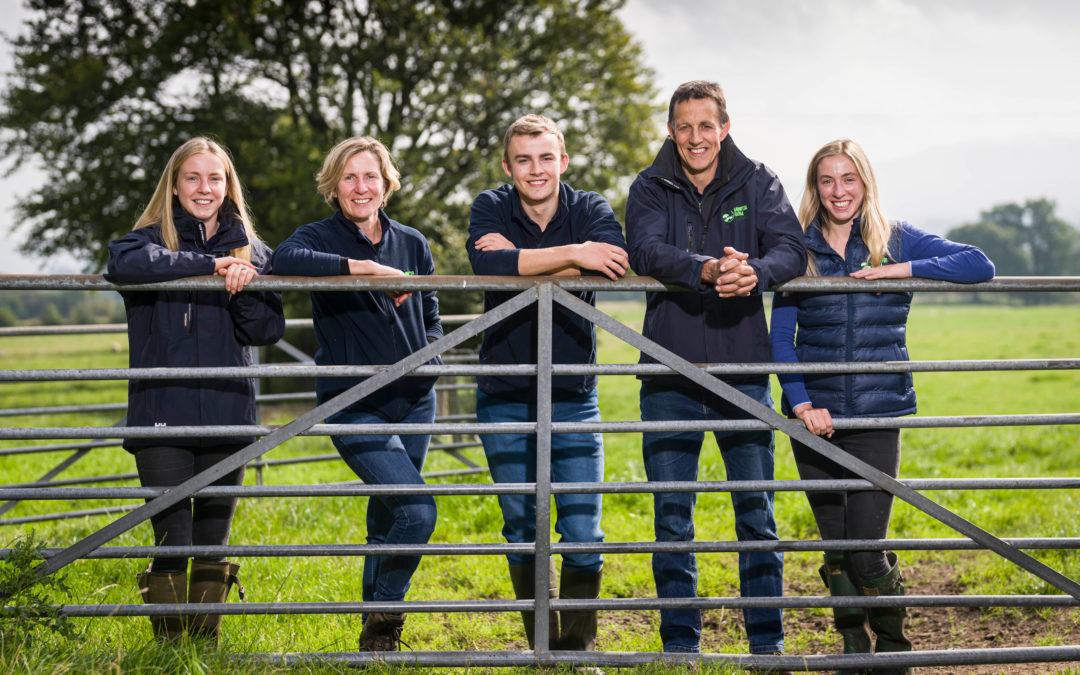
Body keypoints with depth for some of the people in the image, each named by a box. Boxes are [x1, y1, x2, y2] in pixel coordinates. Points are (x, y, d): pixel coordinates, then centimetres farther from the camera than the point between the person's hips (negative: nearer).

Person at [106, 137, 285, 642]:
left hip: (227, 415, 3)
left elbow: (269, 329, 5)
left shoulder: (251, 251, 12)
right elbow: (122, 263, -22)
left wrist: (243, 287, -13)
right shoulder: (152, 238, 2)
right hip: (162, 415, -3)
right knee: (172, 544, -6)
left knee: (213, 544, 8)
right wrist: (208, 265, -23)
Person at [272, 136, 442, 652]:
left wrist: (430, 356, -1)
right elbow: (285, 261, -29)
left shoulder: (412, 244, 10)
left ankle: (375, 640, 27)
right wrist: (365, 268, -30)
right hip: (354, 405, -5)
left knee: (387, 522, 13)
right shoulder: (321, 238, -5)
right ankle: (383, 623, -1)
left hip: (413, 401, 5)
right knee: (418, 511, -20)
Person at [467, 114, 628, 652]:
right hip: (504, 399, 0)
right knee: (522, 532, 7)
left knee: (583, 535, -3)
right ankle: (543, 647, 22)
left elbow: (615, 261, -26)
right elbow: (487, 265, -27)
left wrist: (520, 258, -23)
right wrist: (570, 254, -30)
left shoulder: (590, 209, -3)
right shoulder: (491, 209, -4)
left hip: (573, 397, 0)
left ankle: (578, 646, 15)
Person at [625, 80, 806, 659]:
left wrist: (755, 273, -32)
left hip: (742, 372, 0)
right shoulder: (650, 189, 3)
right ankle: (679, 644, 14)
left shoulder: (757, 183, 5)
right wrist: (707, 269, -34)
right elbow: (645, 251, -15)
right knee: (672, 519, 4)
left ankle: (767, 643, 14)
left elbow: (791, 250, -9)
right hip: (670, 379, 0)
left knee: (757, 514, 5)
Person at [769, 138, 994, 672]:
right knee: (836, 548, 8)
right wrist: (801, 403, -12)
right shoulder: (800, 250, 6)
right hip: (816, 418, 2)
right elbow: (781, 339, 2)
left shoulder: (897, 241, 5)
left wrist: (902, 270, -13)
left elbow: (979, 266, -4)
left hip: (877, 416, -2)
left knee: (866, 551, -7)